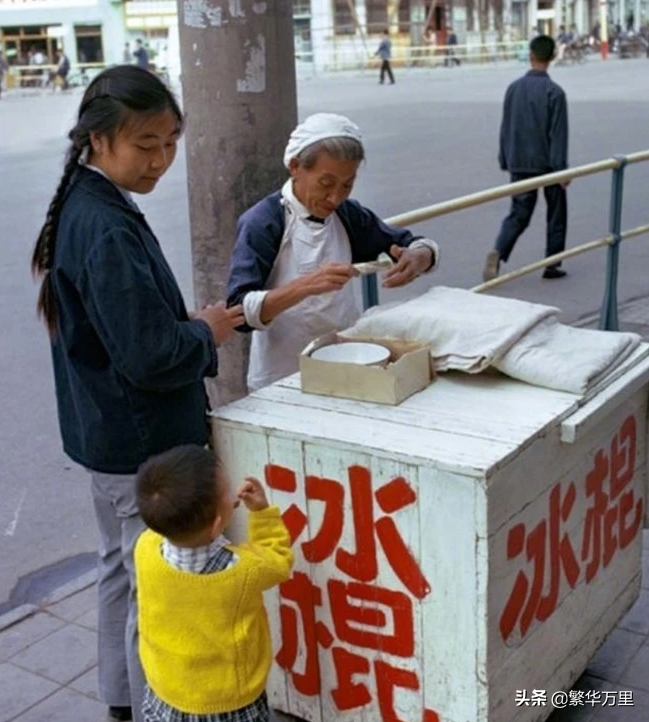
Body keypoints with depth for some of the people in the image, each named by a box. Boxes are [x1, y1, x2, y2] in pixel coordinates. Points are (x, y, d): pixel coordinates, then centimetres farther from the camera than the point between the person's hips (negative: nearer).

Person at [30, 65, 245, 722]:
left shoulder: (83, 207, 4)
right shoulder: (109, 231, -26)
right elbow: (149, 355, -28)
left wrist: (187, 325, 3)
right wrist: (207, 334, -10)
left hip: (106, 435, 10)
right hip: (145, 444, -10)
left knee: (122, 567, 24)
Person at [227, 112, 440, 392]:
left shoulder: (347, 215, 3)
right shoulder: (262, 223, -12)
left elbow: (423, 247, 9)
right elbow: (241, 311, -20)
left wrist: (416, 259, -12)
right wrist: (305, 286, -33)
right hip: (283, 381, -5)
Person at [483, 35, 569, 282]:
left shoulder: (513, 88, 1)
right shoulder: (554, 91, -12)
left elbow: (505, 127, 6)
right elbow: (558, 133, -13)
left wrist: (505, 161, 15)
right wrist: (561, 168, -9)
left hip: (519, 163, 4)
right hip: (547, 163, -4)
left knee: (519, 213, 8)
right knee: (556, 214, 12)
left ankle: (497, 252, -16)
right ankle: (552, 265, 16)